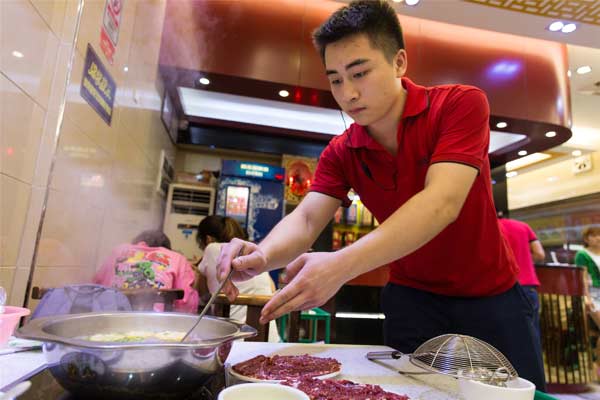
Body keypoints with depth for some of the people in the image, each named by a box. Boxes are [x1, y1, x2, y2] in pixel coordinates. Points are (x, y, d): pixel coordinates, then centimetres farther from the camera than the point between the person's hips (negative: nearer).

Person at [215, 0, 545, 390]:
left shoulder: (461, 104, -20)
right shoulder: (341, 153, -8)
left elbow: (442, 203, -33)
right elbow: (306, 218, -17)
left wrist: (342, 264, -46)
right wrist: (262, 255, -40)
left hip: (490, 294, -1)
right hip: (412, 296, 2)